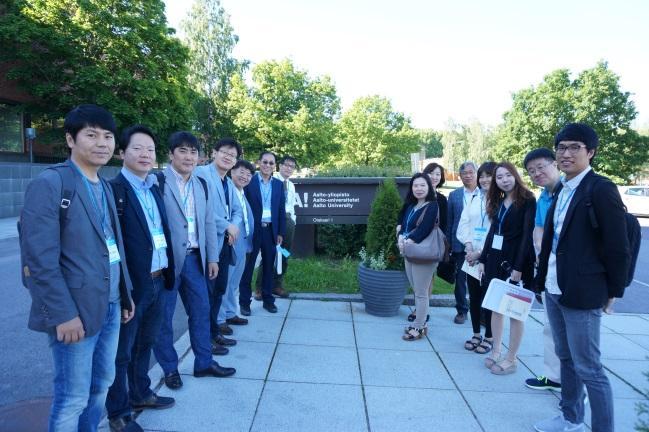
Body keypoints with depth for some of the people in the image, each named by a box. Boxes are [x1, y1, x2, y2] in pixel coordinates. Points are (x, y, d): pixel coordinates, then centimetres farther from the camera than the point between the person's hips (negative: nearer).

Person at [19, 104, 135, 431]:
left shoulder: (105, 187, 11)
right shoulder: (49, 183, -12)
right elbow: (40, 258, -17)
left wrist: (125, 294, 14)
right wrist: (63, 313, -18)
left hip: (110, 306, 7)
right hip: (76, 310, -7)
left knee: (101, 386, 19)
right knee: (72, 399, 5)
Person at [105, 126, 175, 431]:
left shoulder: (154, 190, 12)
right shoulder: (113, 190, -14)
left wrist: (167, 273, 12)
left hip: (157, 281, 8)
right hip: (130, 286, -7)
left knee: (145, 343, 23)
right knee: (121, 352, 9)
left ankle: (140, 393, 42)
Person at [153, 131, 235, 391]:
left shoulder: (201, 185, 11)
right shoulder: (158, 182, -9)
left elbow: (209, 223, 13)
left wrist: (212, 257, 11)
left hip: (194, 258, 6)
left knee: (201, 310, 12)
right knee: (163, 317, 7)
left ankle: (204, 362, 27)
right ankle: (170, 369, 24)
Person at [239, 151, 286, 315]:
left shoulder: (279, 184, 9)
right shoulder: (249, 181, -3)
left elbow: (281, 210, 9)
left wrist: (281, 232, 5)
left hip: (271, 230, 4)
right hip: (253, 230, -3)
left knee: (269, 266, 11)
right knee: (248, 266, 5)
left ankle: (268, 299, 23)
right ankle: (244, 302, 15)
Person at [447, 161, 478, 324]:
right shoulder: (454, 195, 7)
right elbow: (449, 221, 8)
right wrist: (449, 243, 3)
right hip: (460, 244, 2)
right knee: (460, 278, 10)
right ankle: (461, 310, 23)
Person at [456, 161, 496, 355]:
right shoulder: (474, 200, 11)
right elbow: (463, 225, 8)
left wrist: (480, 252, -15)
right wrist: (468, 246, -8)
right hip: (471, 256, 5)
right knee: (473, 297, 12)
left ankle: (489, 337, 19)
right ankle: (476, 334, 26)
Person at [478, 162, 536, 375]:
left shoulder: (527, 201, -9)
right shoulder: (498, 202, 11)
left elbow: (527, 235, -15)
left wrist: (518, 267, -20)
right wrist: (483, 259, 8)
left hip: (515, 261, -7)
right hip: (495, 260, 7)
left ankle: (511, 359, 13)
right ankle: (496, 352, 24)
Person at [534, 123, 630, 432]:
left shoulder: (601, 189, -13)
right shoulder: (561, 189, 10)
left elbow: (618, 248, -12)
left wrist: (613, 292, -6)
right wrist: (543, 277, 10)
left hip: (582, 292, -8)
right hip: (554, 289, 8)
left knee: (588, 368, 2)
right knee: (566, 358, 20)